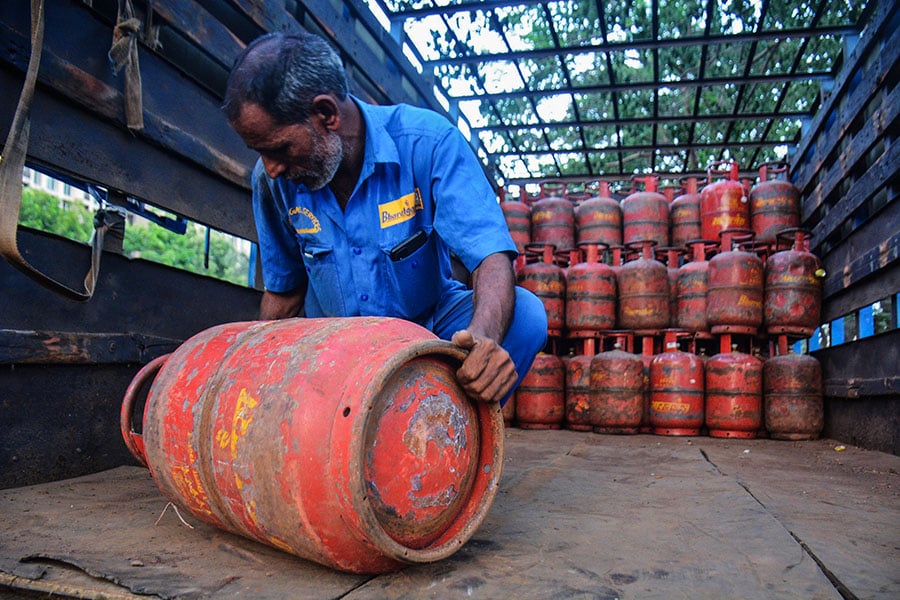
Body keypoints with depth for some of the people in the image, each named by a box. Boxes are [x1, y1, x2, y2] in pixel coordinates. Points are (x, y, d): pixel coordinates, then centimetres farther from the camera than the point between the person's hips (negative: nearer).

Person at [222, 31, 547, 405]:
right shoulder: (272, 179, -7)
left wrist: (484, 338, -49)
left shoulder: (428, 142, -20)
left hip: (430, 324, -2)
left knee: (522, 313, -30)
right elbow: (284, 290, 7)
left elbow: (492, 255, -29)